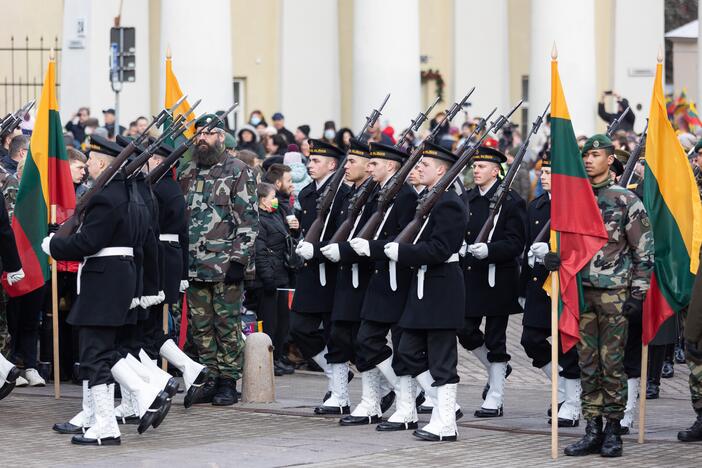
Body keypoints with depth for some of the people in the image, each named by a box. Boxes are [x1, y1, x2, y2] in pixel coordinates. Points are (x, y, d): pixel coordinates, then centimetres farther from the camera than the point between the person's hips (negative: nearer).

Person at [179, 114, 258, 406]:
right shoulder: (188, 173, 14)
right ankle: (209, 380, 14)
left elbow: (248, 220, -8)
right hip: (194, 266, 6)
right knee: (200, 326, 7)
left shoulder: (238, 171, -3)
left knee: (227, 325, -1)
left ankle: (228, 382, 5)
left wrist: (239, 260, -15)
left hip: (225, 266, -6)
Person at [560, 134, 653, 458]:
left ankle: (613, 431, 7)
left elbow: (644, 251, -3)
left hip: (614, 294, -4)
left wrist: (638, 295, -8)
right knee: (587, 364, 6)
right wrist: (554, 257, -6)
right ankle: (592, 431, 10)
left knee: (612, 363, -1)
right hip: (582, 291, 4)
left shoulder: (626, 201, -4)